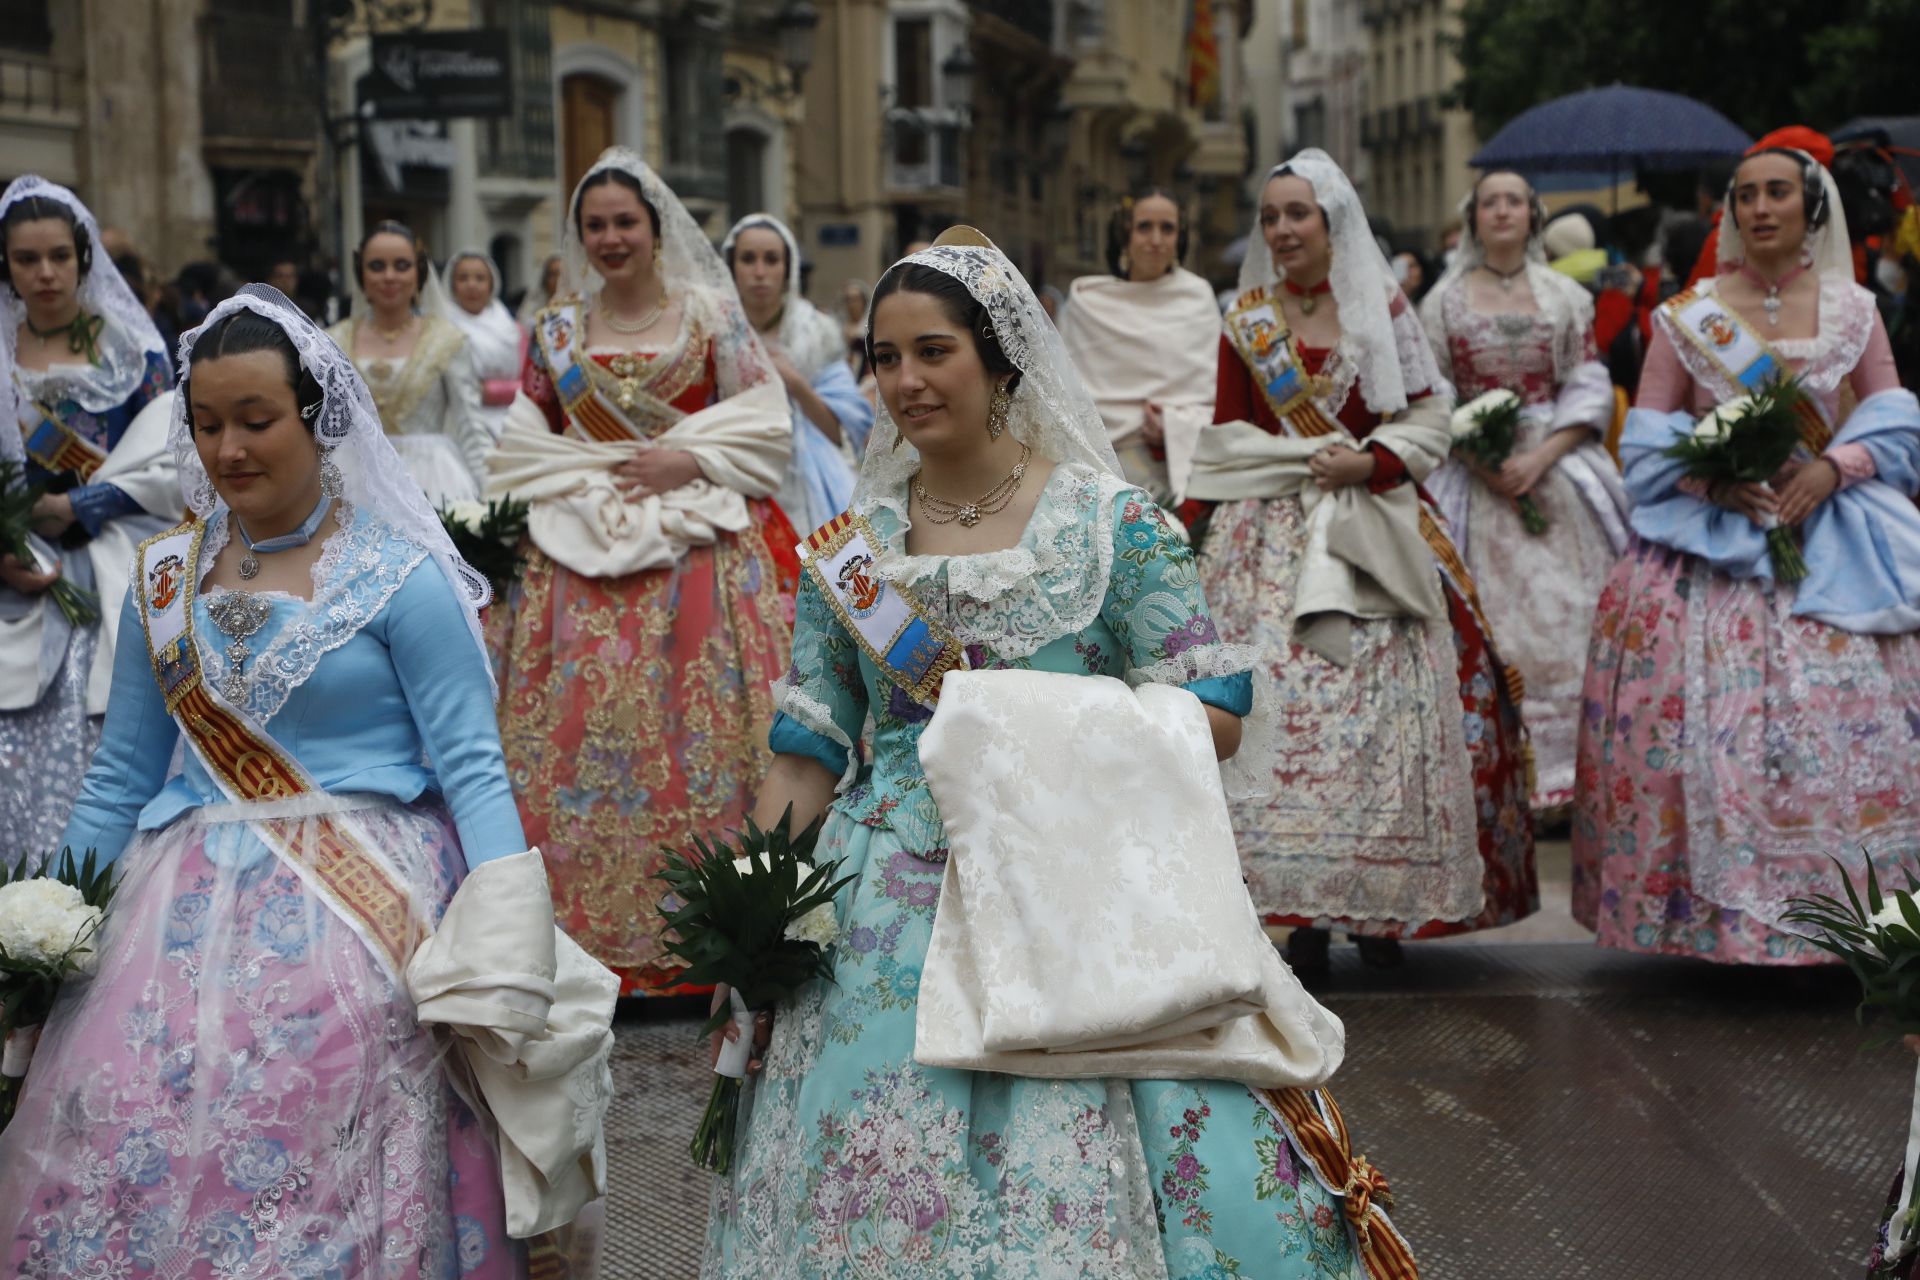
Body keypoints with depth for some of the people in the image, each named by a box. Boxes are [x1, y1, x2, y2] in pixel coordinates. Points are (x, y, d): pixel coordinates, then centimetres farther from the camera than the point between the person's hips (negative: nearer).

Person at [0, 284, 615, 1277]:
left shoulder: (402, 576, -3)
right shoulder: (162, 579, 11)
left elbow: (471, 769, -6)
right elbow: (120, 782, 16)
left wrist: (507, 956, -16)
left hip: (367, 906, -4)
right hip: (189, 914, 4)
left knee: (331, 1189, -14)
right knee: (125, 1151, -8)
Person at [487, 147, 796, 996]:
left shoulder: (712, 314, 5)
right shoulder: (556, 330, 12)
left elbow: (765, 427, 2)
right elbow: (523, 446, 12)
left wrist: (686, 460, -10)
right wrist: (596, 471, -4)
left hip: (701, 543, -2)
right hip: (583, 549, 2)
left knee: (698, 726, -8)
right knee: (583, 727, -5)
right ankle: (592, 936, 1)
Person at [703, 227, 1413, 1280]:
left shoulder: (1111, 521, 0)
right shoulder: (851, 546, 9)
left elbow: (1216, 717, -3)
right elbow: (808, 755, 10)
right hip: (890, 909, 3)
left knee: (1076, 1184, -11)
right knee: (875, 1185, 0)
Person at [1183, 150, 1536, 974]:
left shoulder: (1383, 308, 7)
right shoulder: (1247, 320, 9)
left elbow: (1429, 411, 5)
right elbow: (1227, 435, 6)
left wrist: (1369, 461, -12)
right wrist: (1310, 457, -8)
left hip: (1374, 529, 0)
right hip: (1273, 534, 0)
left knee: (1382, 702, -5)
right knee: (1278, 701, -10)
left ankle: (1377, 904, 3)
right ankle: (1303, 912, -5)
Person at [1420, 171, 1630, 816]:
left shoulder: (1567, 297, 8)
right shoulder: (1444, 301, 7)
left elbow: (1589, 393, 3)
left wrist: (1539, 459, -11)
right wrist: (1481, 462, -10)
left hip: (1558, 470, 1)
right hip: (1474, 479, 0)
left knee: (1564, 615, -4)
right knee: (1487, 623, -5)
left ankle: (1568, 768, 1)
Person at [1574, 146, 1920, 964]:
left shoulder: (1852, 311, 7)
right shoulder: (1687, 316, 3)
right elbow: (1650, 432, 4)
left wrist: (1835, 466, -10)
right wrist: (1715, 479, -13)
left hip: (1828, 540, 1)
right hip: (1712, 543, -1)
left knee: (1842, 724, -5)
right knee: (1705, 724, -7)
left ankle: (1838, 910, 4)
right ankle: (1713, 909, 2)